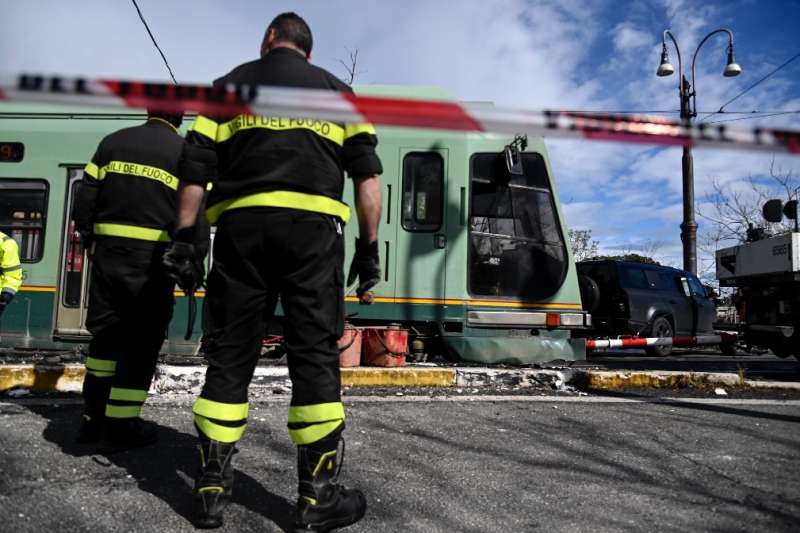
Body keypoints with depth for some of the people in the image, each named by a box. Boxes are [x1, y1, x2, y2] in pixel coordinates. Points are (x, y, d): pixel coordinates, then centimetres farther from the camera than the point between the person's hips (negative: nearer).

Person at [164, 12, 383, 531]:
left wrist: (184, 240, 9)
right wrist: (370, 246, 7)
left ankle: (211, 489, 12)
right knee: (315, 356, -1)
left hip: (241, 225, 2)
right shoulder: (335, 89, 19)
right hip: (312, 226, -1)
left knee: (230, 356, 6)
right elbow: (367, 175, 8)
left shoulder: (229, 85, 19)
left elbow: (195, 170, 9)